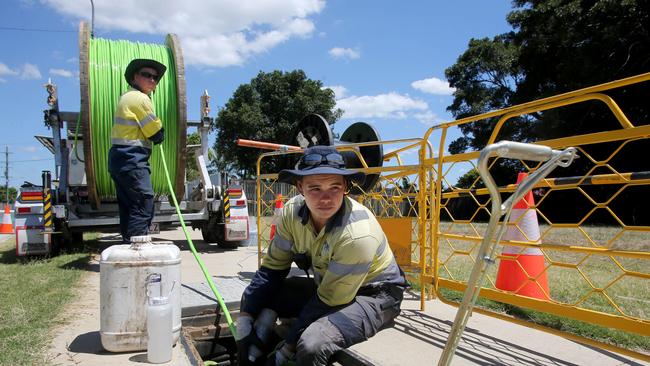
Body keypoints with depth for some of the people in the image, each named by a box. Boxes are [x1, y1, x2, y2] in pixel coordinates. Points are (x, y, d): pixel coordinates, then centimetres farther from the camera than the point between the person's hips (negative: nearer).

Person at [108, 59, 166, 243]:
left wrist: (153, 135, 8)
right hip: (132, 159, -10)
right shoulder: (140, 98, -8)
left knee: (128, 205, 12)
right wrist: (158, 135, 13)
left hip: (120, 157, 10)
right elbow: (157, 134, -7)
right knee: (144, 204, -12)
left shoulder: (127, 96, 23)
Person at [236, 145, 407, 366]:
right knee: (254, 297, -2)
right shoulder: (293, 211, -15)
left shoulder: (357, 234, -32)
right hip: (325, 285, 6)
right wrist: (245, 320, -11)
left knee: (312, 345, -32)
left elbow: (328, 302, -24)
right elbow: (272, 268, -4)